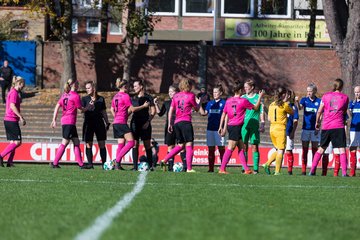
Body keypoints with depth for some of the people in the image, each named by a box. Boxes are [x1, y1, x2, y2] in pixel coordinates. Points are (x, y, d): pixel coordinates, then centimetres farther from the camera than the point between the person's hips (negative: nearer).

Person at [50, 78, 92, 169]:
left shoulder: (64, 95, 13)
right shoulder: (75, 96, -9)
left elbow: (57, 107, 8)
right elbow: (81, 109, -4)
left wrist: (54, 120, 8)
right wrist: (88, 107, 16)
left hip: (64, 121, 9)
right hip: (70, 122, -9)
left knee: (76, 142, 10)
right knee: (65, 143, -5)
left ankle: (81, 164, 9)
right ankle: (55, 163, -5)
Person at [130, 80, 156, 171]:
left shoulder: (147, 97, -2)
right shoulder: (133, 98, 13)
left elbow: (153, 111, -6)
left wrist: (148, 121, -14)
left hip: (144, 124, -5)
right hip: (135, 123, 5)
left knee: (147, 145, -3)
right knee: (135, 144, 1)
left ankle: (150, 165, 1)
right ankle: (135, 166, 3)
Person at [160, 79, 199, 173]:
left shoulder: (176, 96, 13)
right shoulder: (190, 95, -2)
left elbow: (171, 110, 13)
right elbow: (196, 109, 8)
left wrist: (169, 123, 17)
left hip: (176, 123, 6)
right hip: (186, 122, -6)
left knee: (180, 145, 17)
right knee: (189, 145, -4)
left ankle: (164, 160, 8)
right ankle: (189, 168, -11)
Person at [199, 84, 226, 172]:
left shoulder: (223, 103, -1)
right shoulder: (210, 103, 14)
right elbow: (204, 113, 8)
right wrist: (200, 104, -1)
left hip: (219, 129, -5)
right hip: (210, 129, 5)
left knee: (221, 149, -4)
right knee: (211, 150, 7)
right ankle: (211, 168, 10)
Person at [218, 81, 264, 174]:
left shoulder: (228, 101, 9)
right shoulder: (243, 101, -9)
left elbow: (224, 114, 13)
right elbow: (255, 107, 4)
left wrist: (221, 127, 19)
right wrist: (260, 97, 16)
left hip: (230, 126, 8)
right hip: (237, 127, -8)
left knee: (241, 148, 11)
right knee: (230, 148, -7)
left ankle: (246, 169, 11)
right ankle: (222, 169, -9)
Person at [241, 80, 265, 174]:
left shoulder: (258, 97, 3)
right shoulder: (243, 97, 11)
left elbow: (261, 112, 2)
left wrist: (262, 124, -5)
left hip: (254, 125, -3)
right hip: (244, 124, 3)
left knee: (254, 146, -3)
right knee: (244, 146, 1)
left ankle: (256, 168, -2)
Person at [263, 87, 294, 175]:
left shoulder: (272, 105, 9)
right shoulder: (285, 105, -9)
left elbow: (269, 118, 13)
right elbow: (292, 113, 8)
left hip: (272, 128, 6)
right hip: (281, 129, -6)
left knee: (278, 150, 17)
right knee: (280, 151, -1)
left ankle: (267, 164, 2)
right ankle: (277, 171, -5)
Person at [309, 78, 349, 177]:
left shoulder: (326, 96, 5)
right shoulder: (345, 97, 3)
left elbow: (319, 111, 7)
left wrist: (317, 122, 20)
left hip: (326, 126, 2)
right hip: (339, 126, -2)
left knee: (321, 148, 12)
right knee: (342, 149, -2)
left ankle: (312, 170, 10)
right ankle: (344, 172, -13)